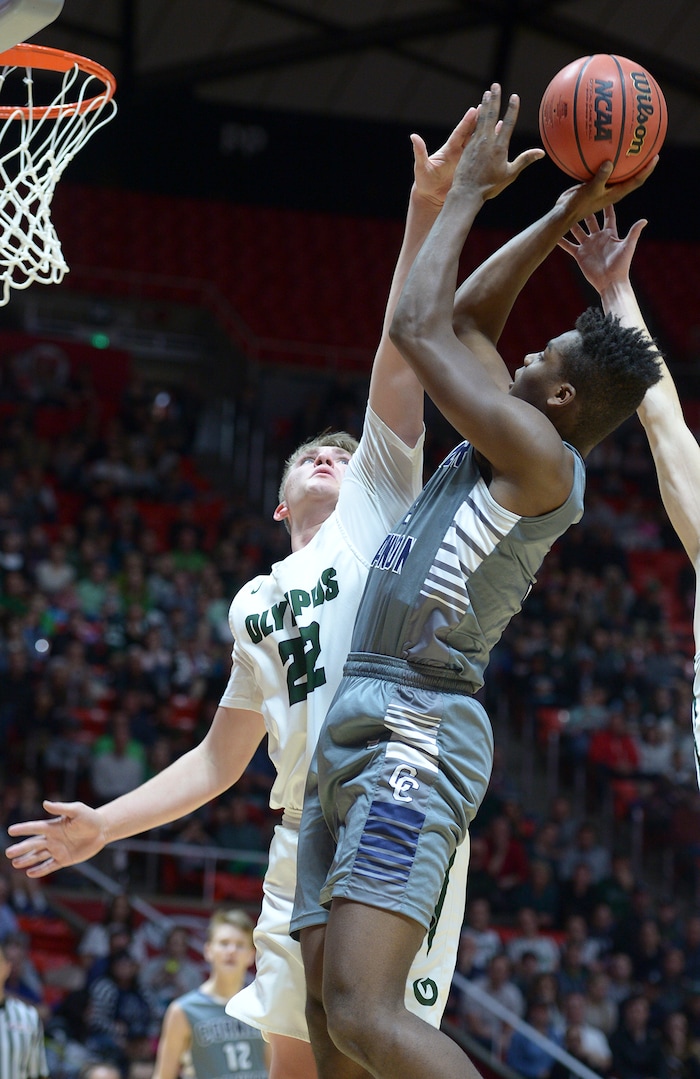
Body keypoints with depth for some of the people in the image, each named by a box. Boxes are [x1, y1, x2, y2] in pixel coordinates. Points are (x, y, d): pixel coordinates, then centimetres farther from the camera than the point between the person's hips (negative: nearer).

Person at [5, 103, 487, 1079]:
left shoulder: (381, 506, 9)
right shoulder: (253, 605, 24)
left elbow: (403, 351, -4)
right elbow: (222, 758, 29)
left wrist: (428, 214, -15)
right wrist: (104, 825, 22)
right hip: (304, 843, 6)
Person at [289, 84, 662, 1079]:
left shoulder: (541, 458, -10)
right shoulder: (509, 449, 17)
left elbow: (420, 329, -7)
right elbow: (468, 321, 29)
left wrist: (470, 190, 4)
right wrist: (565, 216, 27)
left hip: (415, 735, -10)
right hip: (359, 731, 10)